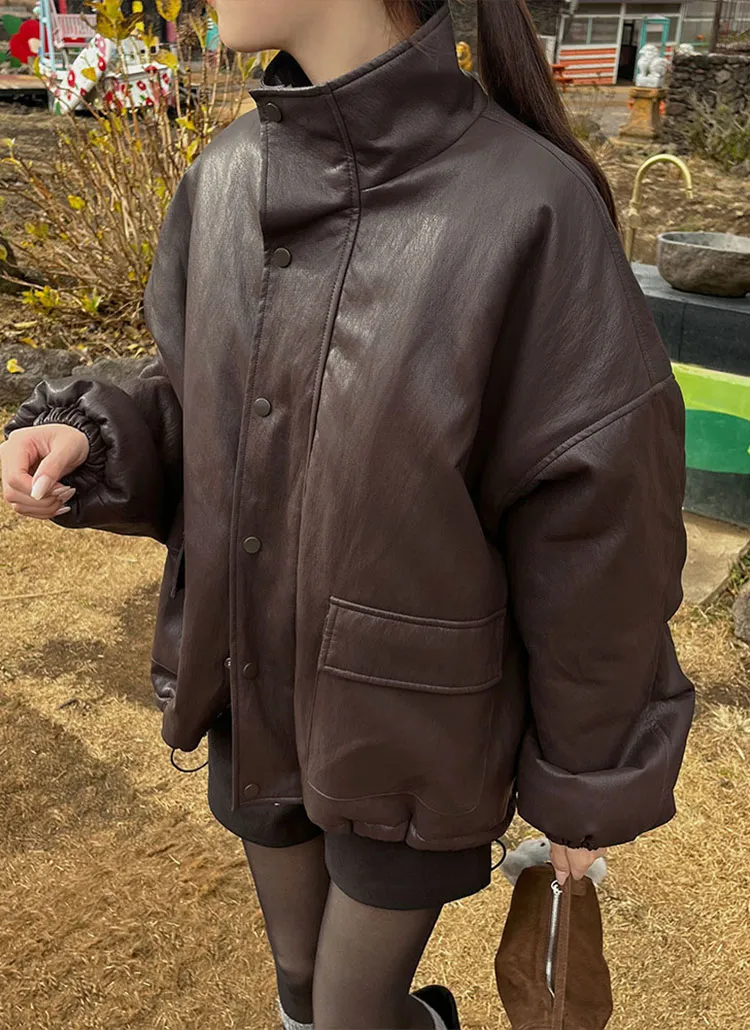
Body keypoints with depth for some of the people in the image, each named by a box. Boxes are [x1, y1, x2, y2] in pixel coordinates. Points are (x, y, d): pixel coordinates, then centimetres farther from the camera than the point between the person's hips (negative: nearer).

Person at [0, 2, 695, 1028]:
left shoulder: (530, 210, -23)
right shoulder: (227, 178, -6)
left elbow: (594, 536, -16)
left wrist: (585, 781, -5)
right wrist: (88, 442, -14)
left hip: (415, 725, -4)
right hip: (258, 698, 5)